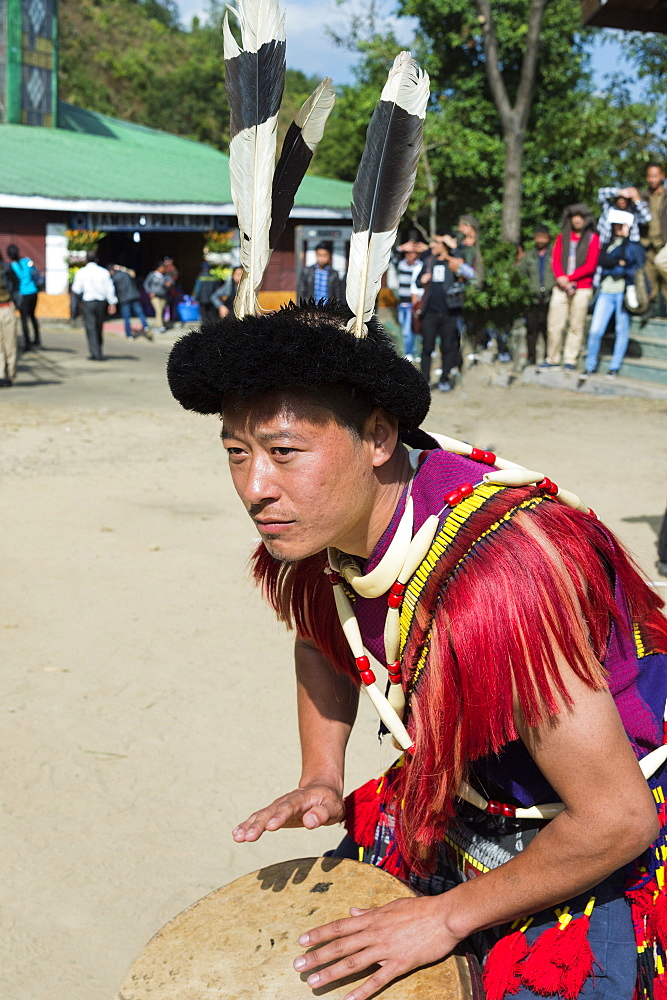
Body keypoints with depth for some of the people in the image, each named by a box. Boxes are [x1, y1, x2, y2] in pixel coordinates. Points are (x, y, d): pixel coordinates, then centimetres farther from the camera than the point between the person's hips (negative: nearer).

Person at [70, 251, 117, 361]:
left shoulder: (81, 272, -5)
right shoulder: (104, 272, 0)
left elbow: (76, 290, -4)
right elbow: (110, 289, 0)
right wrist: (112, 304, 4)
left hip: (88, 303, -3)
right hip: (101, 302, 3)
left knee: (91, 328, -1)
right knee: (99, 328, 15)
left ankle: (96, 354, -8)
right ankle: (98, 351, 26)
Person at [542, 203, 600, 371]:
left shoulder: (592, 238, 4)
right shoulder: (562, 236, 14)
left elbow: (590, 266, -3)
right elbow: (555, 261, 6)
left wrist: (568, 278, -10)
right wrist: (561, 279, -12)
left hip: (582, 289, -2)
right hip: (561, 287, 2)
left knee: (576, 326, -1)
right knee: (554, 324, -2)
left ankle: (570, 360, 4)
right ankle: (552, 359, 7)